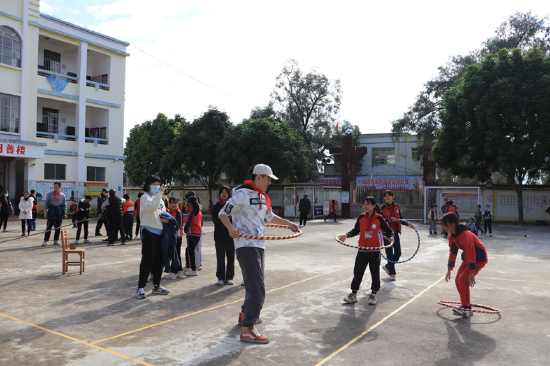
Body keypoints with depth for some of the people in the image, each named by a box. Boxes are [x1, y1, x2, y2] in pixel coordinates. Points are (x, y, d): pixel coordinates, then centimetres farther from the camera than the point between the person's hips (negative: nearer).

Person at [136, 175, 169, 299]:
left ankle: (156, 286, 21)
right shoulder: (145, 197, -7)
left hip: (159, 232, 8)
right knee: (147, 260, -7)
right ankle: (141, 287, 1)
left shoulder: (160, 198, 17)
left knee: (158, 260, 11)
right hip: (148, 231, -8)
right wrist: (160, 193, -27)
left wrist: (165, 218, -1)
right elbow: (151, 207, -28)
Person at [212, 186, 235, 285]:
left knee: (231, 257, 4)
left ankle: (229, 277, 14)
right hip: (219, 236, 0)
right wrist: (229, 221, -12)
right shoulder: (216, 206, 6)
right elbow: (215, 220, -6)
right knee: (220, 258, 2)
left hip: (231, 235, 0)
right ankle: (221, 278, 11)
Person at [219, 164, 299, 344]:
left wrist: (287, 223, 23)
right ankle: (247, 330, -10)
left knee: (254, 284, 21)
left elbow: (270, 216, 29)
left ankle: (245, 314, 41)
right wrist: (231, 228, -28)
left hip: (258, 245, 10)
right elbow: (223, 213, -12)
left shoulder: (263, 197, 15)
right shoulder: (242, 194, -12)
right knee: (258, 289, -14)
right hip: (246, 245, -10)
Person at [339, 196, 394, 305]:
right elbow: (356, 230, 8)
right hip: (362, 249, 3)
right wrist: (347, 235, -7)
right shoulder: (361, 217, 1)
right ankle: (353, 294, 17)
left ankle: (373, 295, 24)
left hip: (375, 250, -2)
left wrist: (390, 237, -18)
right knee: (358, 272, 6)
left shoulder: (379, 218, -7)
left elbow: (388, 230, 1)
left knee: (375, 273, 8)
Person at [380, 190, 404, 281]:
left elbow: (401, 218, 18)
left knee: (398, 253, 9)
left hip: (396, 232, 5)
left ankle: (387, 266, 31)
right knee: (390, 254, -1)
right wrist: (389, 219, -26)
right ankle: (392, 273, 10)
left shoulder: (396, 206, 8)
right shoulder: (382, 208, -5)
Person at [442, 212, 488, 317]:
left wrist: (471, 273, -31)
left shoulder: (465, 235, -30)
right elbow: (452, 252, 8)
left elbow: (471, 254, -31)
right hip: (467, 258, 9)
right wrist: (449, 270, 9)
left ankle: (467, 309, -6)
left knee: (463, 280, -17)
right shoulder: (452, 236, -1)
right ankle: (465, 305, 19)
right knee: (458, 280, 5)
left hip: (479, 258, -9)